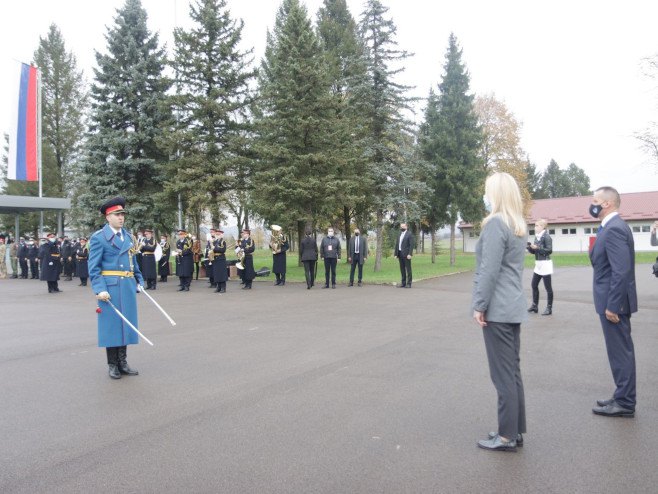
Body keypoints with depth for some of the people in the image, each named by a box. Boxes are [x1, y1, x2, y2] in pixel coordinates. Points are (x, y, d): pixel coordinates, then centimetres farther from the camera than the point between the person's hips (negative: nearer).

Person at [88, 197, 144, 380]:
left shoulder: (128, 235, 14)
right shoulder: (99, 237, -5)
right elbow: (94, 267, -9)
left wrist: (139, 280, 13)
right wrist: (100, 289, -18)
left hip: (128, 286, 6)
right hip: (110, 287, -6)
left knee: (126, 323, 10)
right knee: (112, 324, 2)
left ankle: (123, 362, 21)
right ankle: (112, 364, 14)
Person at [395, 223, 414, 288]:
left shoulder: (409, 234, -4)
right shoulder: (399, 234, 17)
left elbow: (411, 245, -11)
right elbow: (397, 244, 16)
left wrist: (410, 254, -19)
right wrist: (396, 254, 10)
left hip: (406, 254, -7)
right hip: (400, 254, 7)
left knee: (408, 269, -3)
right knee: (402, 269, 9)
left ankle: (409, 283, 0)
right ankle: (403, 283, 13)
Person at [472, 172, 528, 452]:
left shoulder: (495, 223, -15)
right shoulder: (518, 225, 13)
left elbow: (489, 270, -19)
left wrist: (480, 305, -13)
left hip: (497, 309, -9)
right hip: (513, 306, 9)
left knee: (503, 374, -1)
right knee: (513, 371, 14)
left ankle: (507, 436, 9)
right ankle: (516, 431, 24)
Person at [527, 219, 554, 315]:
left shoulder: (546, 237, -12)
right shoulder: (537, 237, 10)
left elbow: (549, 250, -19)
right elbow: (533, 251, 14)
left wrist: (537, 248, -22)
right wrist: (530, 247, -4)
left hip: (545, 264, -8)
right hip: (538, 265, 8)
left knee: (548, 287, 0)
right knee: (534, 285, 12)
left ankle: (549, 308, 7)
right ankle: (535, 306, 22)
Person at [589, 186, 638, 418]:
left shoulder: (614, 229, -20)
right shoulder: (614, 226, 12)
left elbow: (621, 271, -25)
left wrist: (611, 306, -23)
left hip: (614, 302, -10)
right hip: (614, 299, 10)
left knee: (620, 352, 0)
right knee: (621, 351, 17)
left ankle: (624, 403, 11)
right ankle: (623, 398, 28)